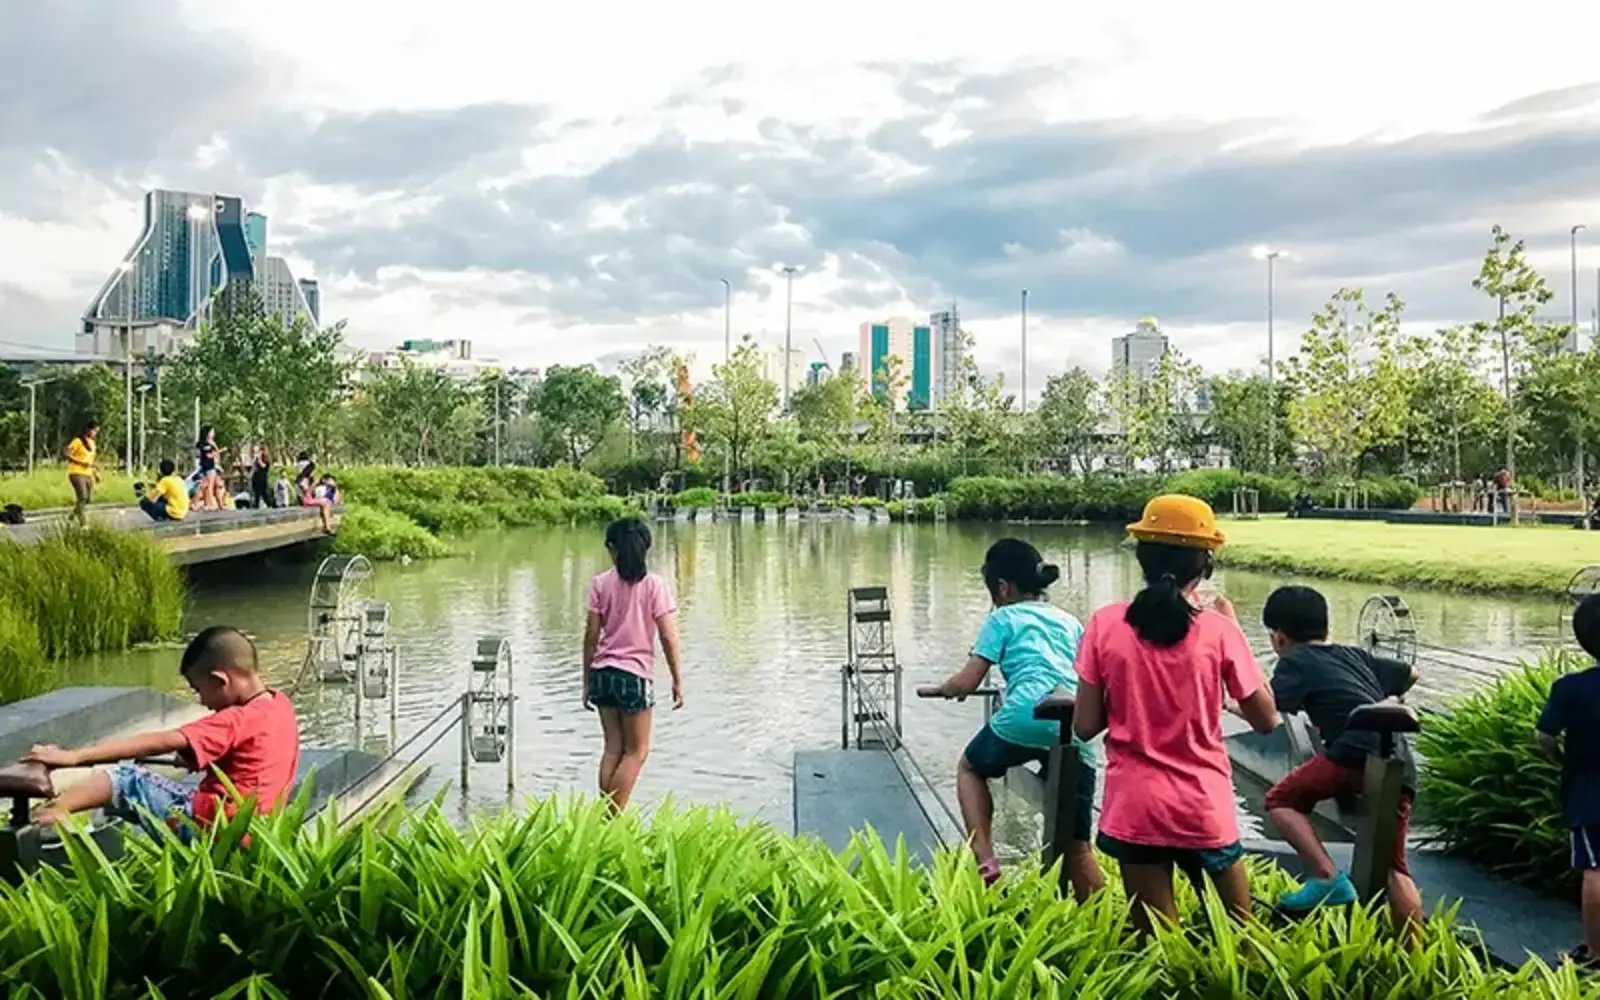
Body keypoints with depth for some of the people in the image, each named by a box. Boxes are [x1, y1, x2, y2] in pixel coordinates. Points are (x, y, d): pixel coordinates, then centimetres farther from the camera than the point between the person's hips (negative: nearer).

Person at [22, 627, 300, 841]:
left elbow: (161, 742, -19)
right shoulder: (280, 704, 7)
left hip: (206, 826, -9)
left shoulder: (237, 721, -17)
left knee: (127, 780, -1)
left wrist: (75, 756, -17)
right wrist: (197, 758, 9)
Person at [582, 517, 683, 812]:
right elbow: (668, 637, -7)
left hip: (603, 672, 4)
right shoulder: (654, 584, -5)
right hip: (635, 674, -3)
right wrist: (677, 680, 1)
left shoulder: (600, 583, 1)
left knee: (612, 748, 13)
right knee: (636, 751, 8)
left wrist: (587, 681, 9)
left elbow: (591, 636, 1)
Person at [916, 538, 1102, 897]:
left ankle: (984, 860, 12)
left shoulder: (1003, 618, 14)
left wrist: (937, 689, 28)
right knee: (1077, 848, 12)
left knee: (970, 767, 28)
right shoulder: (1070, 622, 27)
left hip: (1025, 721, -4)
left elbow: (967, 684, 9)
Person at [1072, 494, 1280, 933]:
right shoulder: (1218, 631, -9)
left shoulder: (1106, 624, -7)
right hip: (1204, 806, 0)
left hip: (1135, 806, 1)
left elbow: (1085, 726, -5)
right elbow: (1266, 719, 2)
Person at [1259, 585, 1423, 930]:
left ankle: (1328, 878, -1)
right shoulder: (1354, 654, 27)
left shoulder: (1295, 661, 8)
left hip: (1356, 756, -7)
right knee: (1394, 867, 16)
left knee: (1281, 801, 12)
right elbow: (1410, 674, 43)